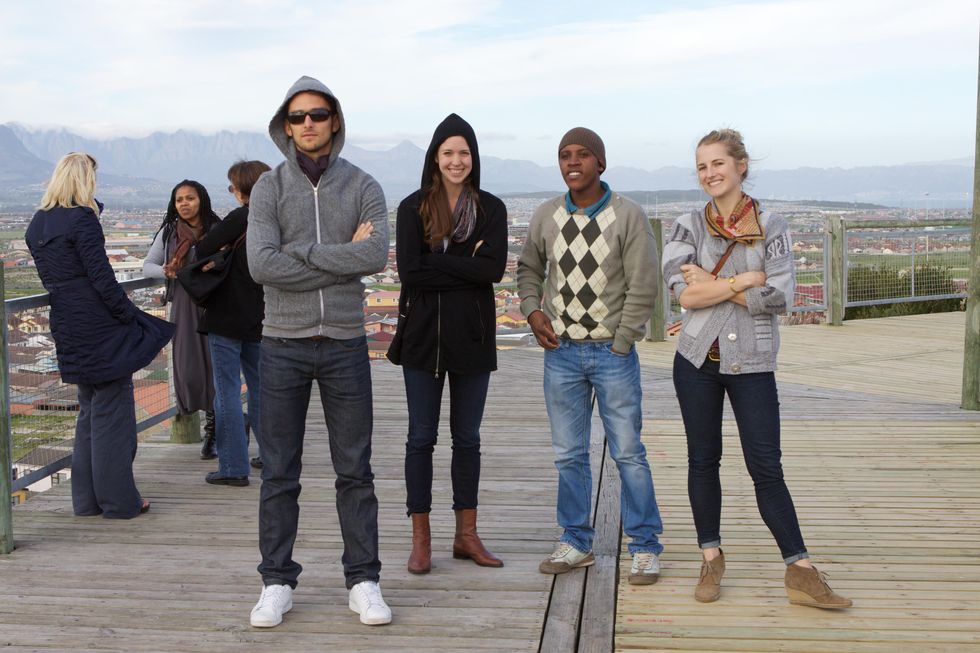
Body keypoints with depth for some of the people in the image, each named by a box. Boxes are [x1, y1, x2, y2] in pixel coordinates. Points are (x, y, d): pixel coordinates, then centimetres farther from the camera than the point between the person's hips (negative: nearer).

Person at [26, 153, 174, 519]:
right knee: (112, 410, 0)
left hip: (67, 330, 8)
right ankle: (118, 501, 4)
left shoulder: (37, 225, 12)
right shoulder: (82, 219, -13)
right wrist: (130, 317, -11)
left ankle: (86, 500, 20)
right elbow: (102, 277, -17)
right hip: (100, 327, -8)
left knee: (89, 410, 17)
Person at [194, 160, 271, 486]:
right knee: (261, 389, 17)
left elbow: (203, 250, -17)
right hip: (261, 320, 6)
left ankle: (233, 467, 2)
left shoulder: (241, 218, -14)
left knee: (227, 392, 0)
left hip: (227, 318, -6)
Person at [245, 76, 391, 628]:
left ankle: (364, 581, 17)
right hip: (284, 344, 0)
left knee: (355, 471, 7)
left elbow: (377, 255, -14)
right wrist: (342, 257, -12)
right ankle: (278, 583, 18)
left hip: (345, 344, 0)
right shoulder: (269, 188, 2)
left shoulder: (363, 187, 3)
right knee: (280, 473, 6)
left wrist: (302, 252, -14)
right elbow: (262, 264, -13)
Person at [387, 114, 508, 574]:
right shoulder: (413, 207, 1)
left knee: (468, 437, 10)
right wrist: (467, 267, -12)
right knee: (422, 437, 4)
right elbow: (409, 271, -12)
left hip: (472, 336, 2)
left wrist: (437, 261, -14)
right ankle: (420, 539, 12)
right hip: (423, 334, -1)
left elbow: (495, 268, -11)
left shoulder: (490, 209, 4)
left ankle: (466, 535, 20)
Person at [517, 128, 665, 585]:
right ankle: (576, 542, 22)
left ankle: (645, 547, 12)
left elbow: (644, 285, -7)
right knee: (569, 455, 9)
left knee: (628, 453, 1)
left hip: (613, 352, -3)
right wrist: (532, 310, 3)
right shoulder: (546, 216, 5)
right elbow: (529, 267, 20)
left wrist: (620, 344, -9)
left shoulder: (627, 216, -6)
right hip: (561, 352, 3)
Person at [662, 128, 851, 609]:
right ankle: (711, 559, 23)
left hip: (751, 362, -2)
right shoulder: (688, 227, 3)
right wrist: (746, 280, -11)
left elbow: (777, 298, -13)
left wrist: (710, 283, -11)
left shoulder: (771, 227, 0)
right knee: (703, 460, 10)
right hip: (697, 359, 2)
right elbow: (685, 294, -11)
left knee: (766, 466, -3)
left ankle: (800, 572, 2)